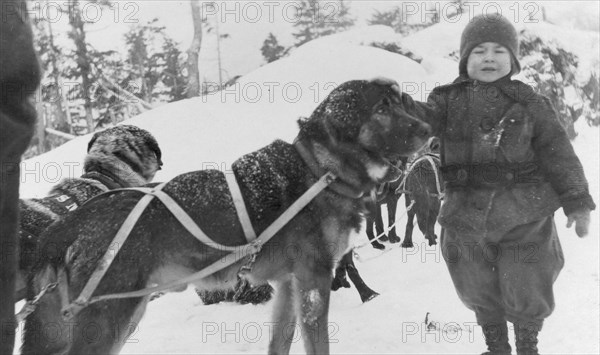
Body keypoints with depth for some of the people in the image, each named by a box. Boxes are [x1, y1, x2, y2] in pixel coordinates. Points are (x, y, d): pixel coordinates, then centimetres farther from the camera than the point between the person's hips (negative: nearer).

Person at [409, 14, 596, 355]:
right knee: (479, 289, 16)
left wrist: (577, 200, 1)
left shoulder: (529, 103, -2)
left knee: (526, 289, 8)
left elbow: (558, 153, 1)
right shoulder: (450, 100, 1)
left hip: (525, 215, -2)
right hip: (468, 217, 2)